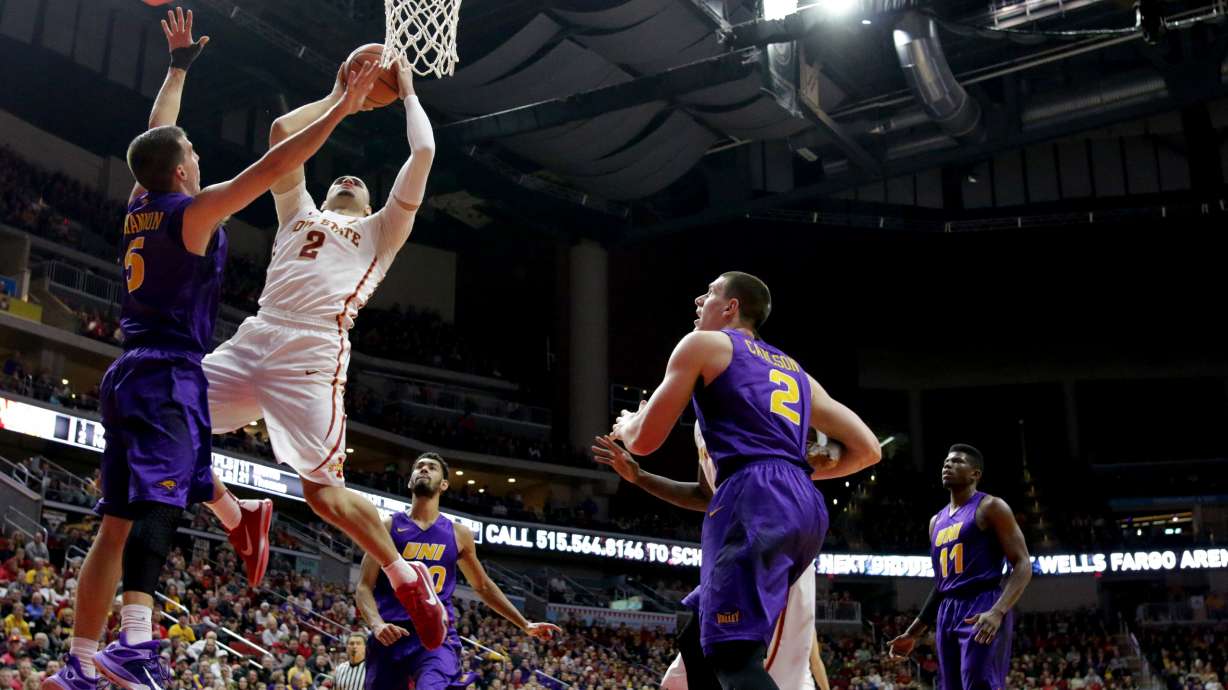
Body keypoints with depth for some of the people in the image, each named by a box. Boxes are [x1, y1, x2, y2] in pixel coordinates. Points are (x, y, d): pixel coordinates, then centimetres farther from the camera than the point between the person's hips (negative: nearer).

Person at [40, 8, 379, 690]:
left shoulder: (138, 207, 15)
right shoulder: (195, 211, -5)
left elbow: (157, 134, 30)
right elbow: (272, 167, -12)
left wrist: (180, 63, 40)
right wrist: (340, 110, -9)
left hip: (126, 375, 8)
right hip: (169, 377, -8)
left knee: (115, 525, 6)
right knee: (156, 503, -23)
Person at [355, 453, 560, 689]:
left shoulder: (458, 534, 11)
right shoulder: (387, 527, 5)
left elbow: (483, 586, 23)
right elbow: (364, 587, 0)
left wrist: (525, 625, 21)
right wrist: (377, 625, -20)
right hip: (390, 636, 1)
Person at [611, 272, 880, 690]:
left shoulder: (703, 343, 12)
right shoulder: (795, 371, 30)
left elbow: (645, 441, 9)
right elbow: (867, 450, 26)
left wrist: (625, 427, 33)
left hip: (755, 500, -8)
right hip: (807, 507, 8)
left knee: (733, 655, -14)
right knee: (701, 633, 20)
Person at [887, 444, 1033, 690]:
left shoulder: (990, 507, -1)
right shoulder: (936, 521, 22)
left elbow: (1023, 565, -9)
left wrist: (997, 612, -25)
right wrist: (913, 632, 22)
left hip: (982, 611, -8)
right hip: (947, 615, 8)